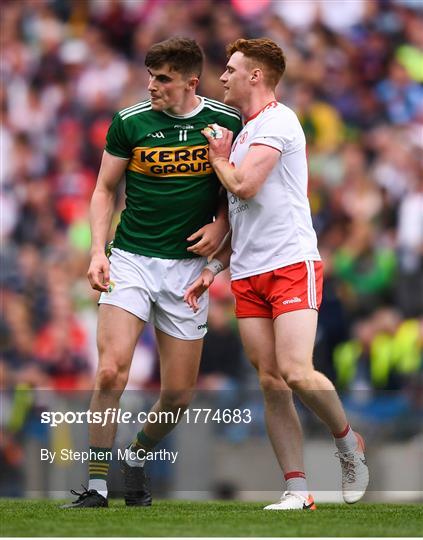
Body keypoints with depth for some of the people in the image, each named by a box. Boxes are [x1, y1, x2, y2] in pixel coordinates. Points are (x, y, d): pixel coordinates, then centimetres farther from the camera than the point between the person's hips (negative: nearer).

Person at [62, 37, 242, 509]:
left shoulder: (227, 123, -1)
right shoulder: (130, 123, -2)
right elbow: (105, 189, 8)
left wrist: (220, 225, -5)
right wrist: (98, 251, -3)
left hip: (187, 266, 1)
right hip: (131, 258, -1)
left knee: (178, 393, 3)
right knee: (111, 372, -18)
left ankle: (137, 457, 32)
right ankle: (97, 484, -8)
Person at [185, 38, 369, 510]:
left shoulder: (277, 121, -6)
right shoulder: (243, 131, 21)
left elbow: (244, 186, -17)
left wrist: (219, 159, 3)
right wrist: (213, 268, 19)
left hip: (292, 264, -8)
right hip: (248, 275, 8)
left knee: (297, 374, -19)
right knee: (270, 382, 0)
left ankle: (348, 443, 7)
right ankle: (297, 490, 0)